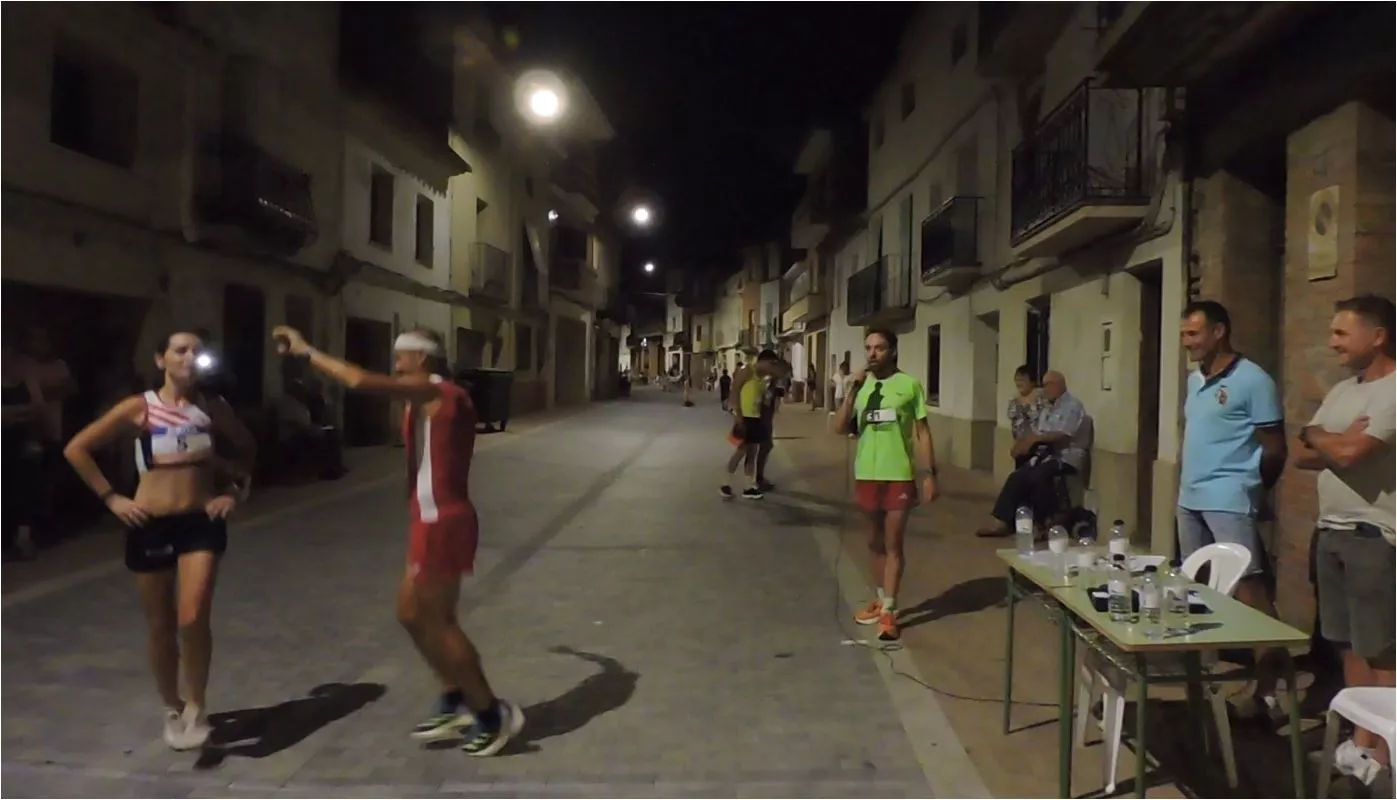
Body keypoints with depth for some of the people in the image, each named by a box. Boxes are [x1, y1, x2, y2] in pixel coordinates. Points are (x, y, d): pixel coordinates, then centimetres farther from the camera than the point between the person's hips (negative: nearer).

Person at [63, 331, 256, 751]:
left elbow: (247, 447, 17)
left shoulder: (212, 407, 1)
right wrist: (111, 498, -3)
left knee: (193, 621, -14)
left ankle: (197, 706, 8)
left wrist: (234, 490, 6)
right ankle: (172, 709, 32)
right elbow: (76, 449, 1)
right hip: (151, 526, 0)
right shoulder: (139, 408, -5)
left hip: (201, 522, 0)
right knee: (160, 628, 11)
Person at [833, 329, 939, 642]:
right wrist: (853, 390, -14)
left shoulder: (909, 385, -5)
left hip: (899, 475, -4)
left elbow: (922, 432, -2)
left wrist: (929, 473, -7)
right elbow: (840, 426, -4)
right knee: (875, 542, 15)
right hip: (867, 474, 4)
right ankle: (880, 599, 30)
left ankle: (889, 611, 5)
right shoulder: (861, 386, 5)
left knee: (893, 543, 1)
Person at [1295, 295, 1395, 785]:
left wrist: (1318, 436, -2)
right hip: (1331, 531, 8)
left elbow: (1349, 453, -22)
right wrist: (1338, 442, -7)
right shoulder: (1341, 391, 15)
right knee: (1350, 645, 13)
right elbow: (1302, 456, 12)